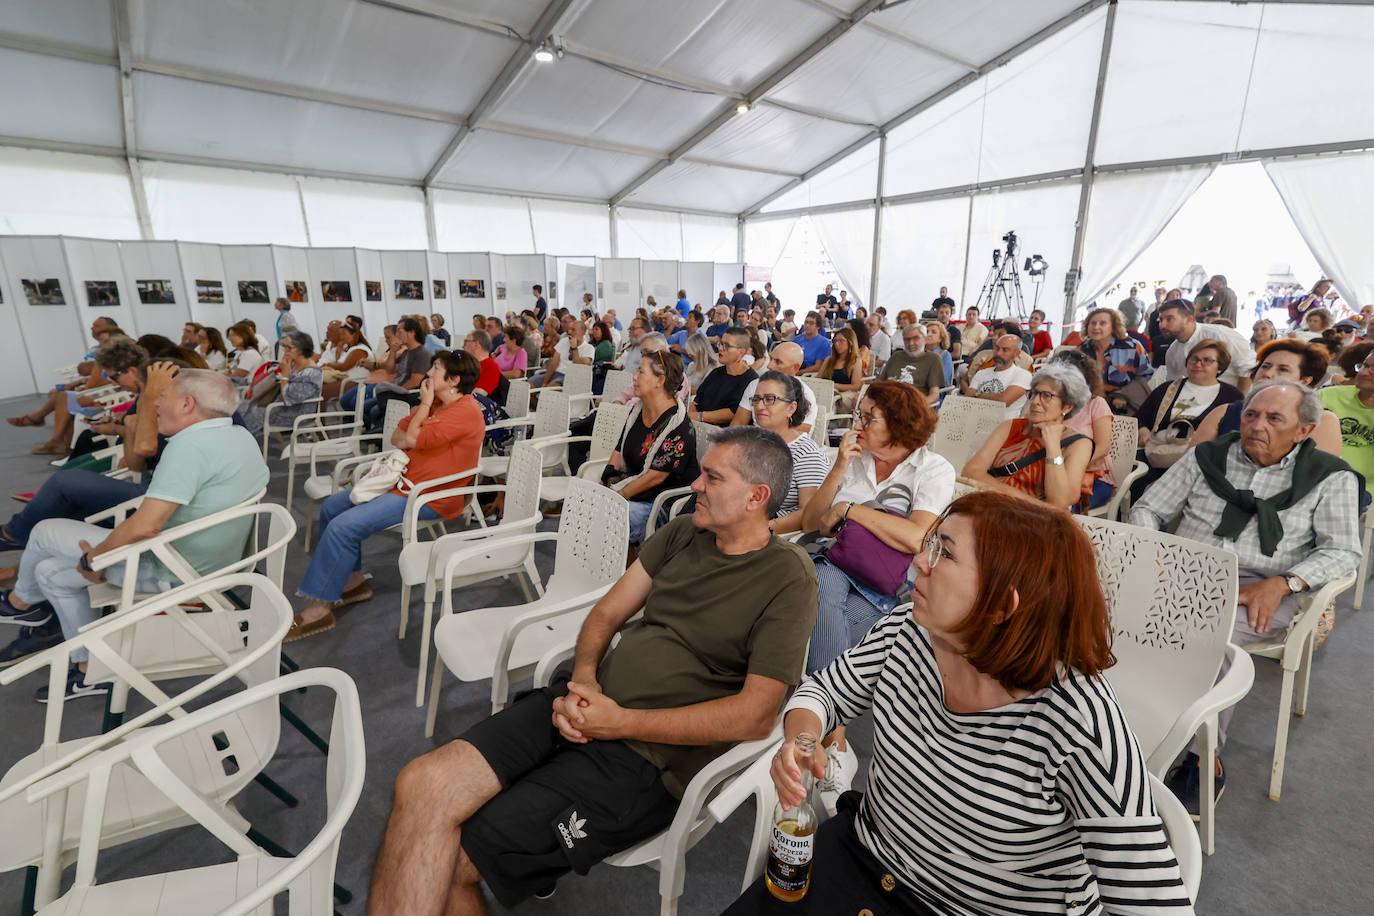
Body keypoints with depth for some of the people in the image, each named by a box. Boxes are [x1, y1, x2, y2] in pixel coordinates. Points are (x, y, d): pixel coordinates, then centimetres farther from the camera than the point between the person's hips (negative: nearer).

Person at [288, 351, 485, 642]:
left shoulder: (466, 412, -19)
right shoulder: (436, 404, 12)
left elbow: (412, 438, -20)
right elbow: (397, 437, 12)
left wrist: (425, 404, -7)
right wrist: (414, 441, -9)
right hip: (405, 481, 11)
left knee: (343, 526, -19)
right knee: (331, 507, 12)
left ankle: (318, 609, -5)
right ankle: (353, 581, 19)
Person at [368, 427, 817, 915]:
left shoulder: (788, 577, -9)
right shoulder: (681, 533, 10)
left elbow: (755, 715, -16)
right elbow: (607, 613, 12)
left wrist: (619, 721, -15)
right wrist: (583, 678, -9)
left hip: (648, 755, -5)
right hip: (588, 700, 6)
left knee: (448, 863, -13)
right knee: (422, 783, -11)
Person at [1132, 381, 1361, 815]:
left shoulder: (1329, 476, 10)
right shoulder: (1207, 457, 14)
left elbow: (1343, 550, 3)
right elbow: (1147, 508, 14)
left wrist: (1280, 584, -15)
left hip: (1260, 591, -2)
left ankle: (1205, 757, -15)